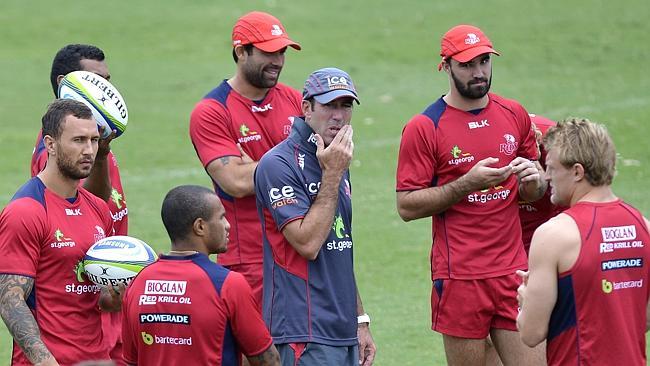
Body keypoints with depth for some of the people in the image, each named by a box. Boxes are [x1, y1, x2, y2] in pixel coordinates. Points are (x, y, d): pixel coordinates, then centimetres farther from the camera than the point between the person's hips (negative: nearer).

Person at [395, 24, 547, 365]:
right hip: (460, 277, -4)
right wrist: (468, 184, -17)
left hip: (513, 272, 4)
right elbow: (406, 206, -8)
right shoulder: (424, 128, -5)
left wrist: (533, 180, -3)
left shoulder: (514, 115, 10)